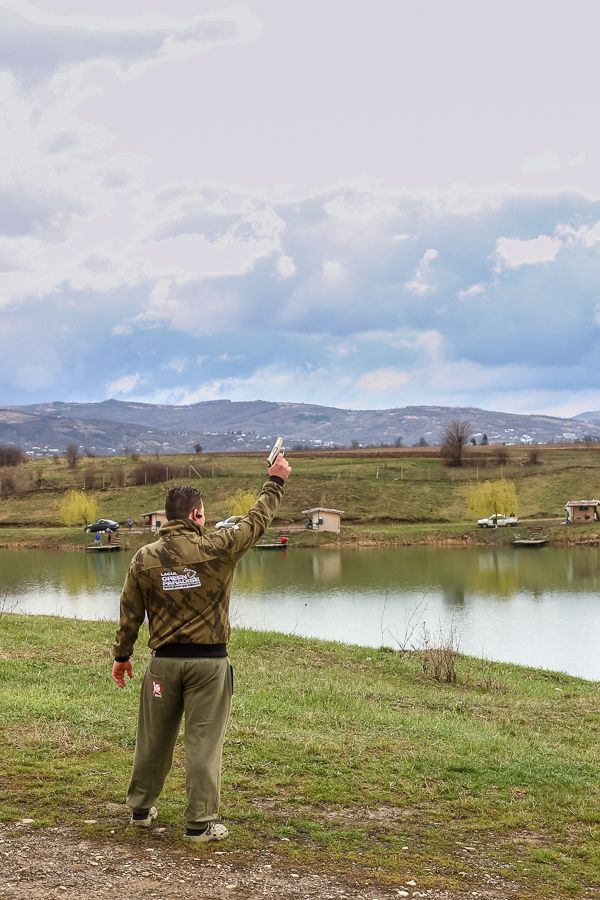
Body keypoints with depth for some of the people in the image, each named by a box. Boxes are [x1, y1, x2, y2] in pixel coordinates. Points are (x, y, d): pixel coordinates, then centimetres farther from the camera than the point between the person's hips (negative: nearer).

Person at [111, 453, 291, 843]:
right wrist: (276, 481, 17)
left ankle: (141, 808, 31)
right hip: (209, 661, -3)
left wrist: (122, 655, 18)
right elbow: (257, 521, 3)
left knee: (154, 738, 16)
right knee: (204, 743, 2)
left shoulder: (145, 558, -2)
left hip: (164, 660, 3)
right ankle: (201, 823, 6)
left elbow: (130, 612, 5)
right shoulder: (217, 548, -11)